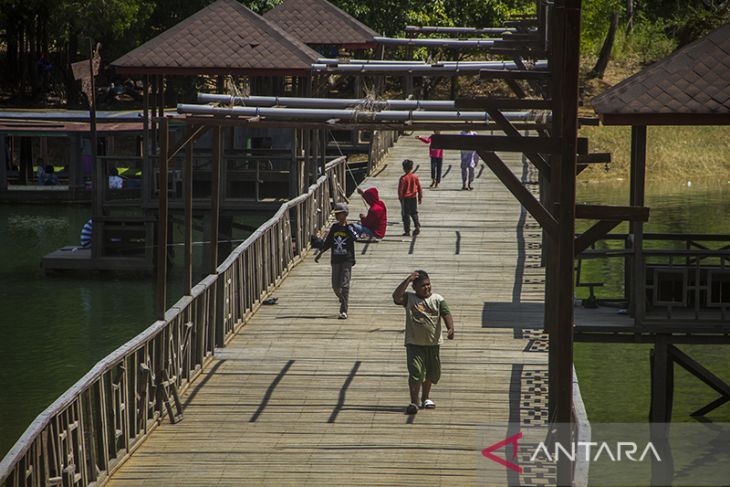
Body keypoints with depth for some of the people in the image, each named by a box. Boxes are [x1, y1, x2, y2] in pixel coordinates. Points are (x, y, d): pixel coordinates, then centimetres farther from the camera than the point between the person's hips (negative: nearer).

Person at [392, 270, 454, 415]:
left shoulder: (438, 299, 1)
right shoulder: (409, 298, -2)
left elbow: (446, 314, -8)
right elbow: (396, 297, -20)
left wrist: (450, 328, -26)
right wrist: (407, 280, -22)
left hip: (433, 343, 3)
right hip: (414, 343, -3)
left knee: (431, 373, 15)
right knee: (415, 373, -13)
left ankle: (425, 398, 35)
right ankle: (414, 402, -8)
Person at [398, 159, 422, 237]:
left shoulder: (403, 178, -14)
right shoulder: (415, 177, 0)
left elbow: (400, 189, -13)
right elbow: (419, 187, 6)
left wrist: (400, 198, -1)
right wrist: (420, 197, 16)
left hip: (405, 198, -4)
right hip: (414, 198, 4)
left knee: (406, 215, 2)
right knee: (414, 213, 18)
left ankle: (407, 231, 2)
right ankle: (417, 226, 3)